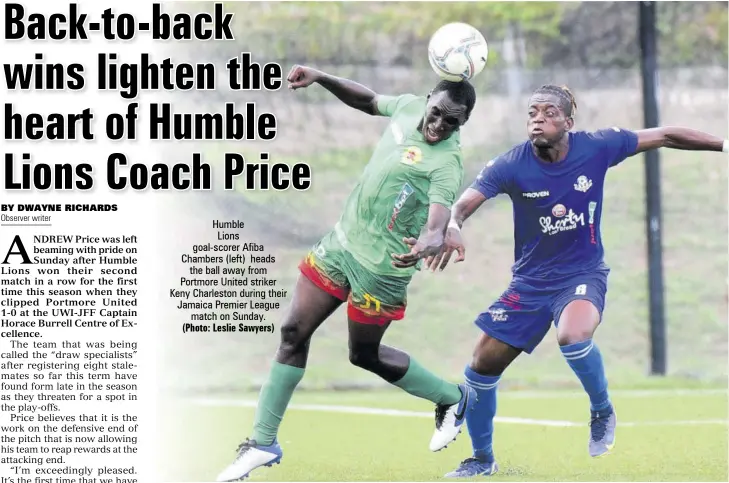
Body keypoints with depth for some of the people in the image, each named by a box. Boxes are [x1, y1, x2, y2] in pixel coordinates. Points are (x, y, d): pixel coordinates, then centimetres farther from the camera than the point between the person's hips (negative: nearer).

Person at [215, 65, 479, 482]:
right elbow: (369, 101, 19)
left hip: (380, 268, -7)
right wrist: (320, 78, 9)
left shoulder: (446, 165, -24)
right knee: (294, 332, 2)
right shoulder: (409, 106, -3)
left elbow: (438, 226, -37)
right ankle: (263, 443, 10)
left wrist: (428, 245, -59)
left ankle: (453, 399, 32)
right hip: (342, 241, 7)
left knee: (365, 354, 9)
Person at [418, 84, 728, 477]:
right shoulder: (510, 166, -15)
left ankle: (602, 411, -5)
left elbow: (665, 136, -3)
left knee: (573, 335, -35)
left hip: (583, 275, -2)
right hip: (530, 280, 2)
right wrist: (452, 229, -52)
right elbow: (464, 204, -28)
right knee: (482, 367, 2)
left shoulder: (597, 148, -13)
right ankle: (482, 460, 25)